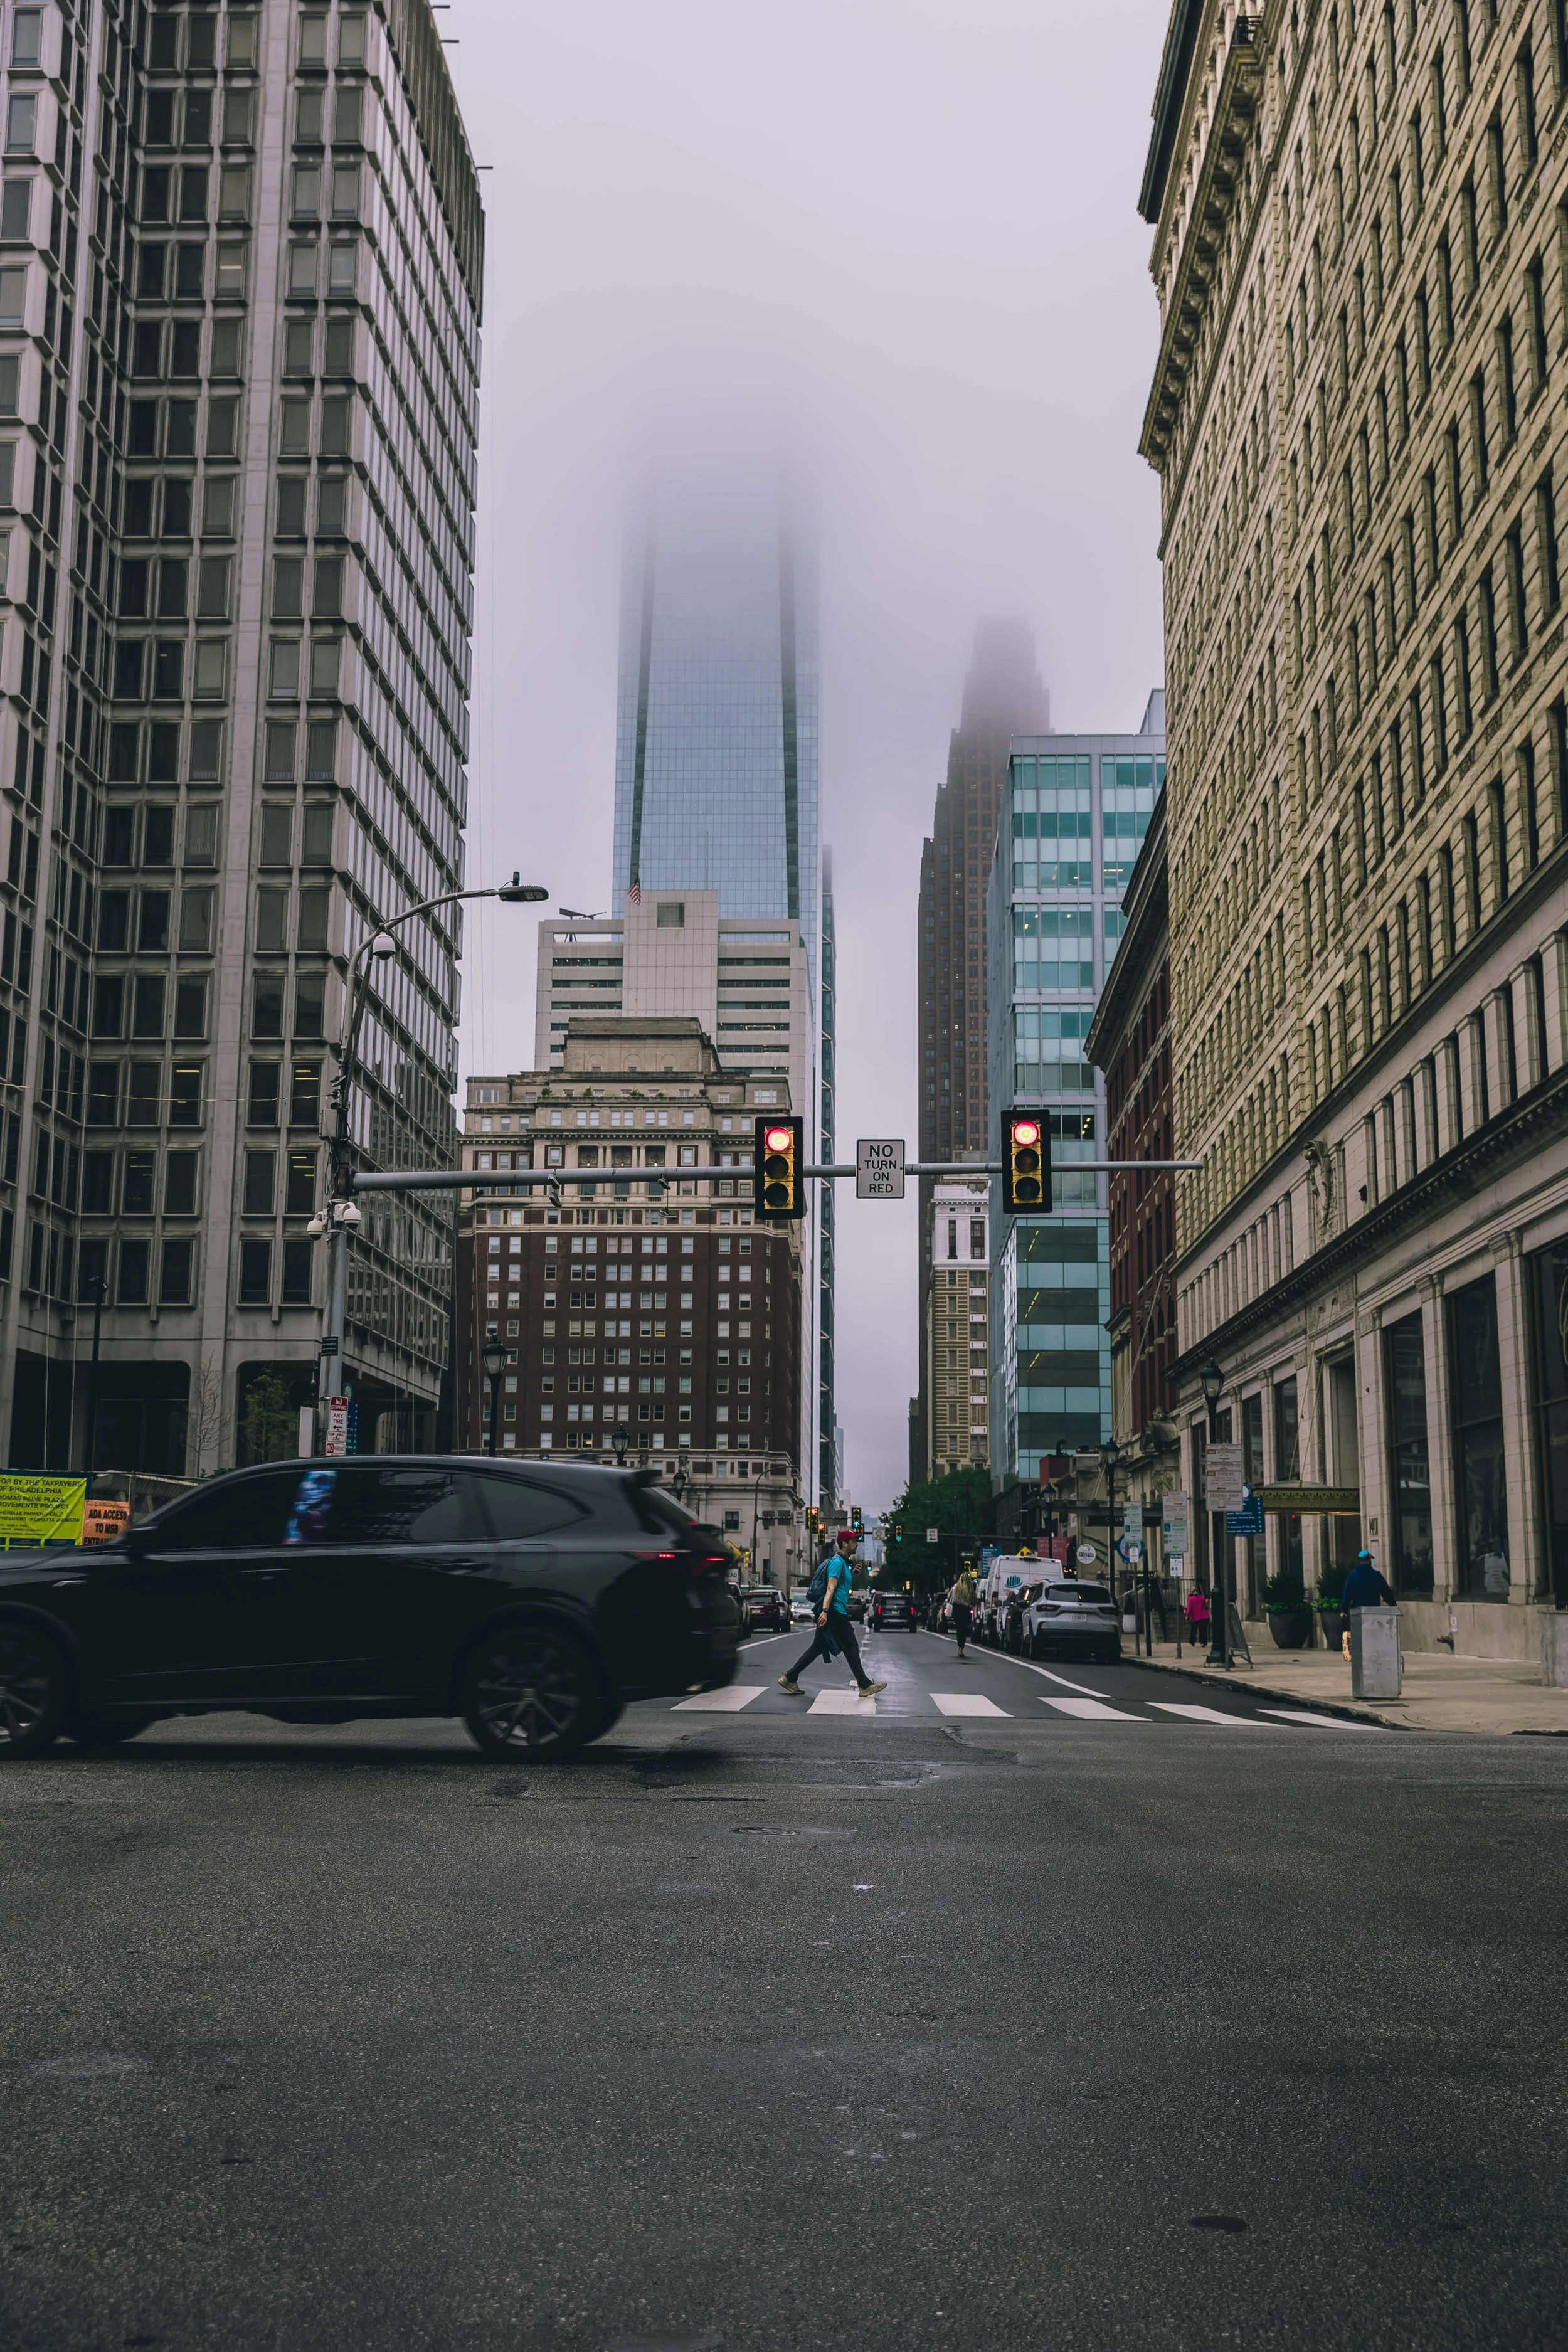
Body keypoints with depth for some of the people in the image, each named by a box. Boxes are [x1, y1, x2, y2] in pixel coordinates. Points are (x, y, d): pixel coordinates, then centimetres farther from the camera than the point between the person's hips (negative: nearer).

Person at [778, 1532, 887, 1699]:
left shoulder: (844, 1563, 20)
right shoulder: (837, 1562, -11)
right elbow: (830, 1588, -22)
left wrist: (853, 1573, 20)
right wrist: (825, 1610, -32)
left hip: (836, 1612, 10)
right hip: (836, 1612, -10)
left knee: (818, 1648, 9)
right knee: (851, 1648, -4)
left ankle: (790, 1678, 8)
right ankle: (865, 1686, 0)